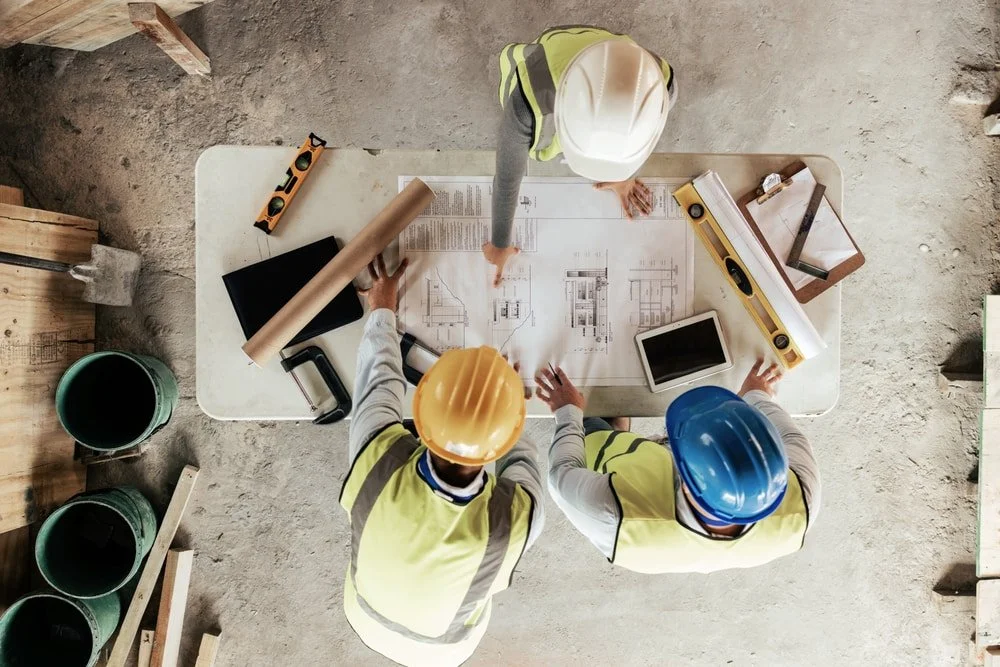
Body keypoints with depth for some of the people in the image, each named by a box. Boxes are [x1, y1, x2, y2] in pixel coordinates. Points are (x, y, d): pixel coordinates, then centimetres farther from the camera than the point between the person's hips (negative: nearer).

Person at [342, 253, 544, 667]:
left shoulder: (377, 458, -43)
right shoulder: (516, 516, -43)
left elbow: (379, 376, -21)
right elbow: (522, 461, -18)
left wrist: (382, 310, -2)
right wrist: (502, 402, 0)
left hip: (366, 618, 1)